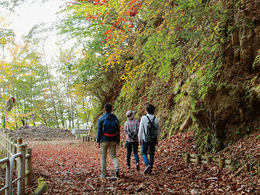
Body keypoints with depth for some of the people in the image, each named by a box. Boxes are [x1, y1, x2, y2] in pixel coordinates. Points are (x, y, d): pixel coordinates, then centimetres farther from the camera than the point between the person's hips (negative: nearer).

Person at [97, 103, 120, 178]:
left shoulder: (102, 118, -6)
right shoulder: (115, 118, 4)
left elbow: (99, 130, -6)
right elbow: (118, 130, 7)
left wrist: (98, 141, -1)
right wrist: (118, 141, 13)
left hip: (104, 140, -3)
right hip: (113, 141, 3)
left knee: (103, 157, 8)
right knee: (114, 156, 10)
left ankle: (103, 174, 11)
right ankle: (117, 169, -15)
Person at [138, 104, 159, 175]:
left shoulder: (143, 118, -9)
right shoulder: (156, 119, 1)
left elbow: (141, 129, -7)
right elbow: (158, 130, 5)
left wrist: (140, 139, 3)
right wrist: (157, 139, 15)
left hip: (146, 139, -3)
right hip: (153, 140, 3)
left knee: (144, 153, 12)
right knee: (152, 154, 9)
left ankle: (147, 165, -13)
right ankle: (150, 171, 11)